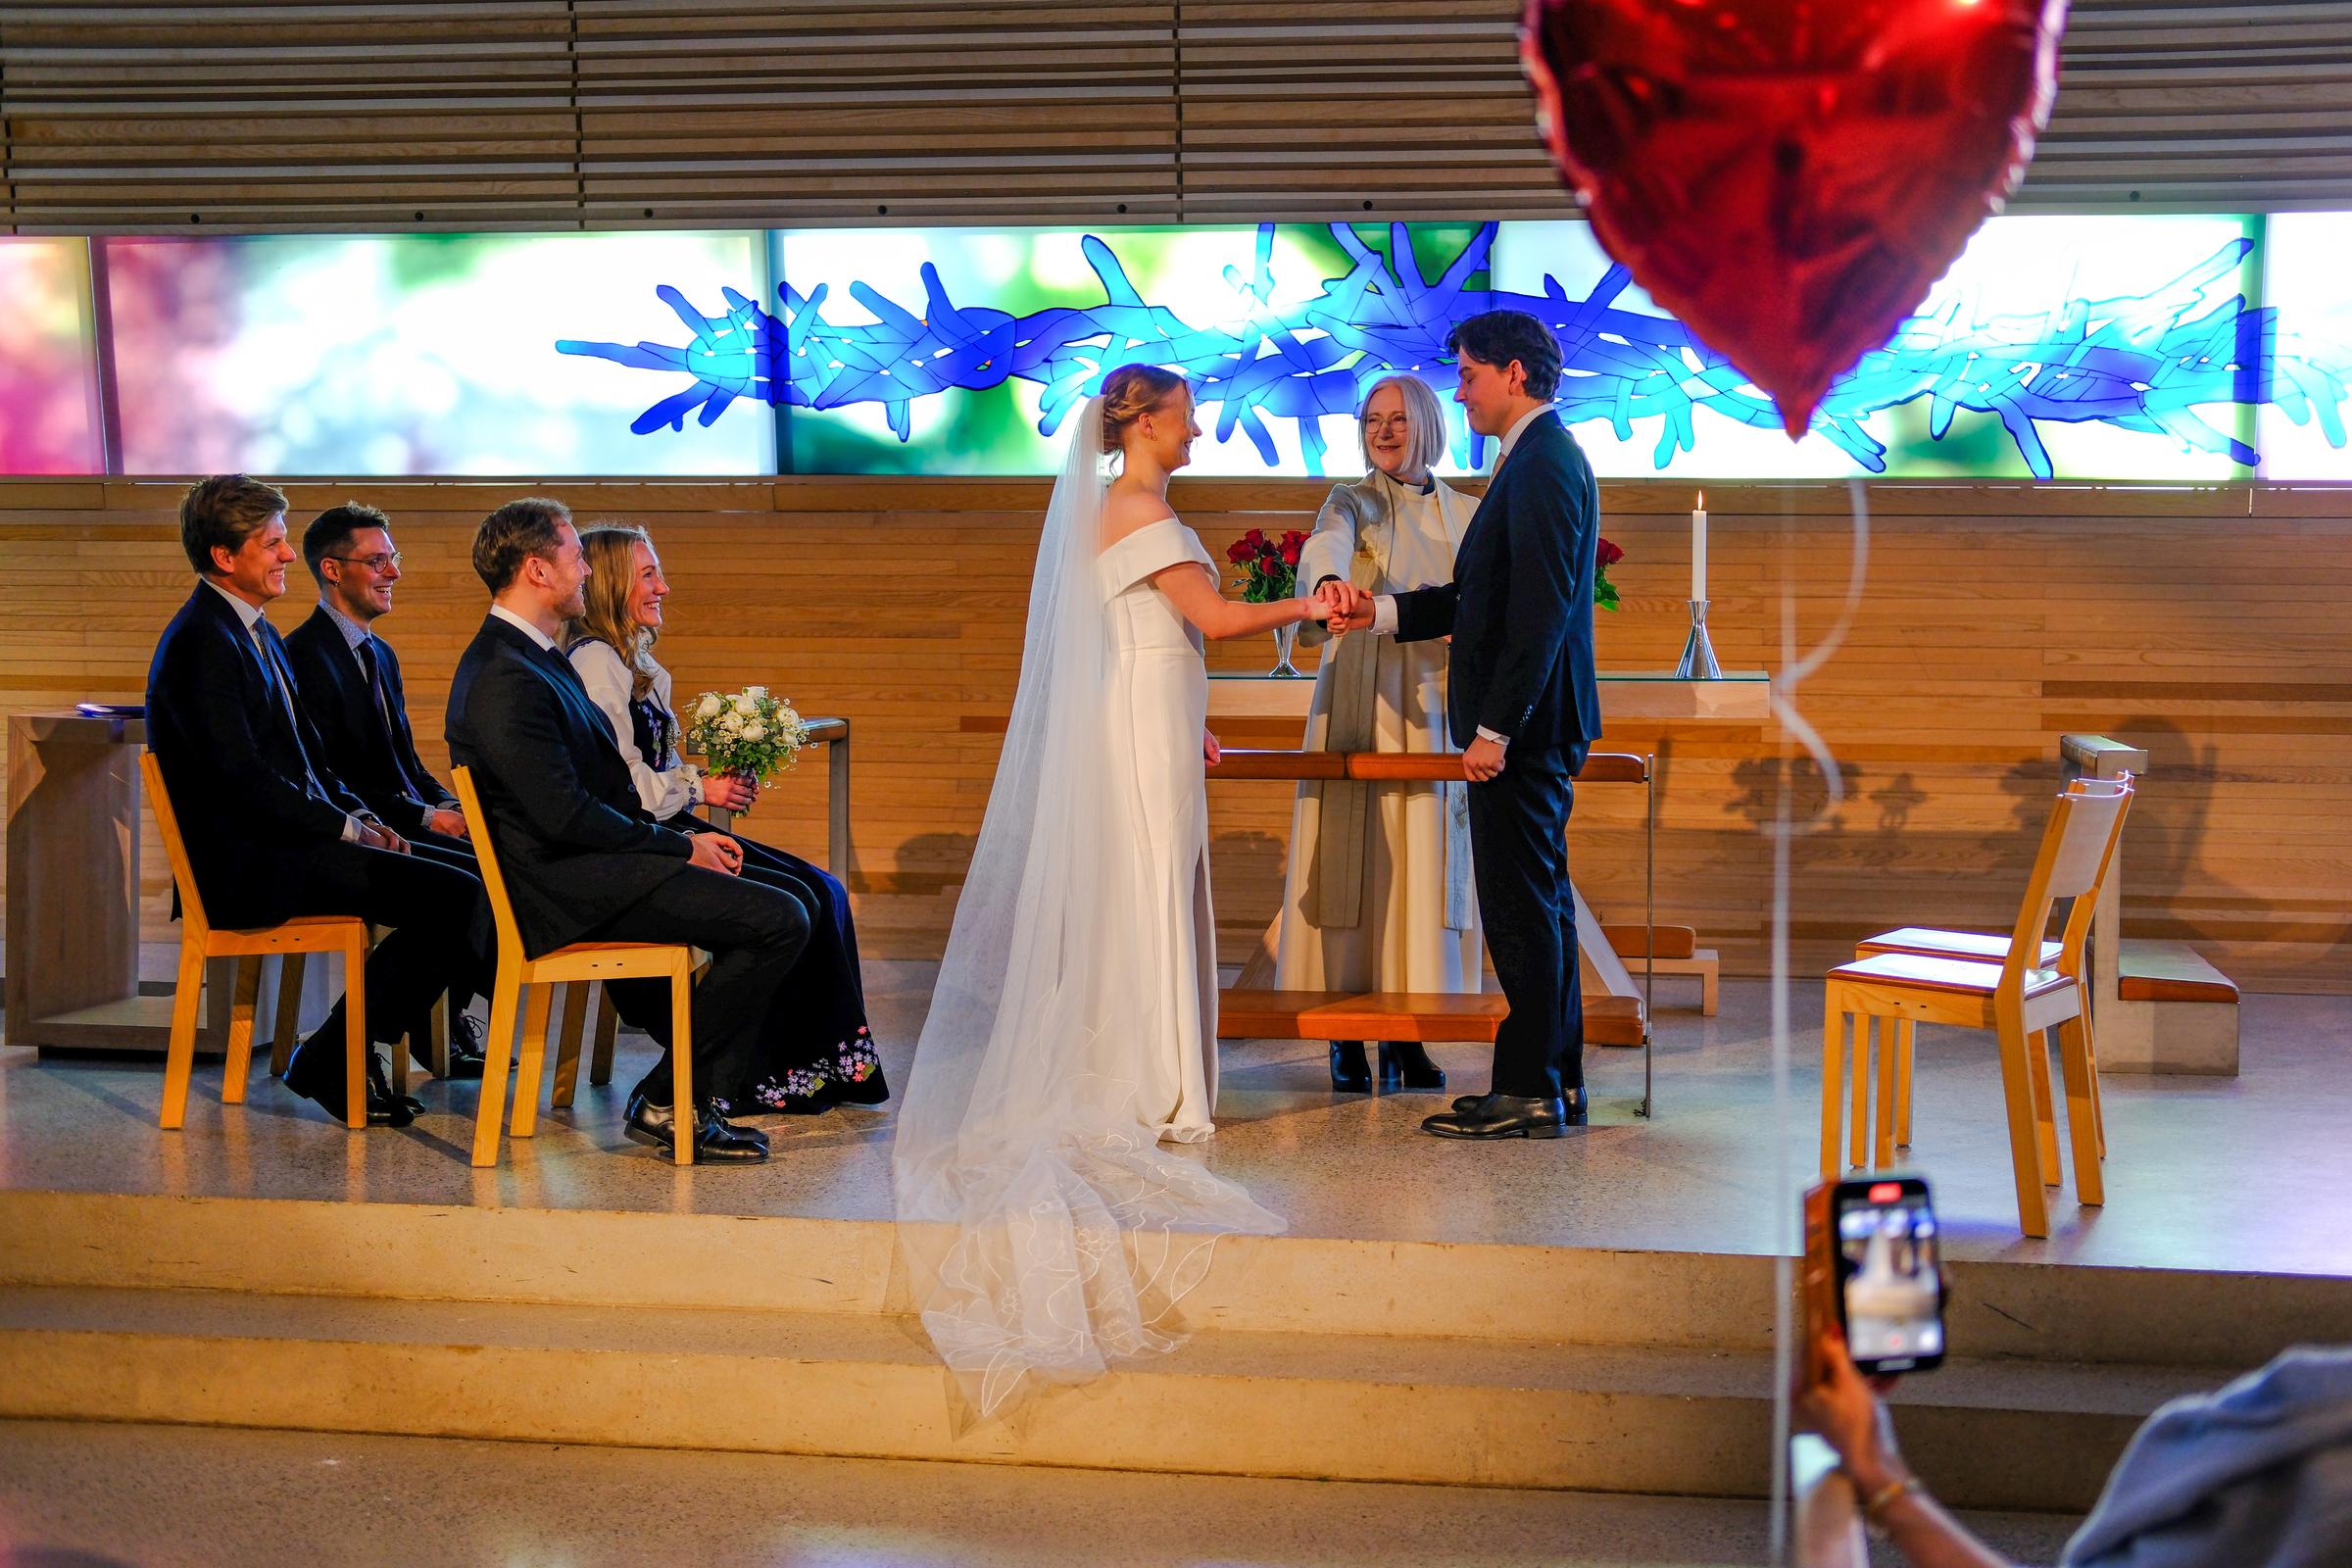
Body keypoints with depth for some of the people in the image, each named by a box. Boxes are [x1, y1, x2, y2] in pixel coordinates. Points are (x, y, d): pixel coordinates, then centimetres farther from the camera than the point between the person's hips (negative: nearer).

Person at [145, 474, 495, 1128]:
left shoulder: (255, 633, 19)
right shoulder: (201, 641, -14)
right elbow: (240, 776, -21)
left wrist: (358, 816, 6)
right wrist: (346, 827, -13)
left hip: (284, 840, 10)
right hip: (245, 864, -10)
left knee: (464, 873, 2)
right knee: (456, 896, -20)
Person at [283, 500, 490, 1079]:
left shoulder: (381, 655, 20)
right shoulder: (306, 656, -10)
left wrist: (450, 804, 1)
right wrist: (425, 817, -18)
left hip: (404, 822, 9)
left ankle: (444, 1020, -6)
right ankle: (436, 1028, -7)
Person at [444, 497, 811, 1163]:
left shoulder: (535, 658, 16)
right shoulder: (505, 678, -18)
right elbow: (565, 816, -22)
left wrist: (687, 837, 5)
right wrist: (681, 845, -12)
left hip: (586, 869, 11)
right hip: (571, 889, -11)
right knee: (780, 920, -18)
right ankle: (669, 1101, -9)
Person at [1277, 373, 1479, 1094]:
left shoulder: (1464, 516, 13)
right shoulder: (1354, 502, 1)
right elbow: (1327, 543, -22)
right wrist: (1328, 582, -46)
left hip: (1436, 710, 3)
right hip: (1361, 707, -3)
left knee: (1427, 865, 1)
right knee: (1356, 860, -6)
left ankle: (1407, 1035, 6)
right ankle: (1347, 1039, -1)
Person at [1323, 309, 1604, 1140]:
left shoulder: (1545, 464, -15)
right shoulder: (1537, 459, 17)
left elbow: (1541, 609, -22)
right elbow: (1480, 598, 19)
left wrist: (1495, 726, -23)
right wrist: (1379, 611, 12)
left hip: (1524, 726, -11)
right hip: (1527, 726, 11)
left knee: (1520, 905, -6)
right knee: (1538, 901, 13)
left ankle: (1528, 1092, -1)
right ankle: (1555, 1080, 19)